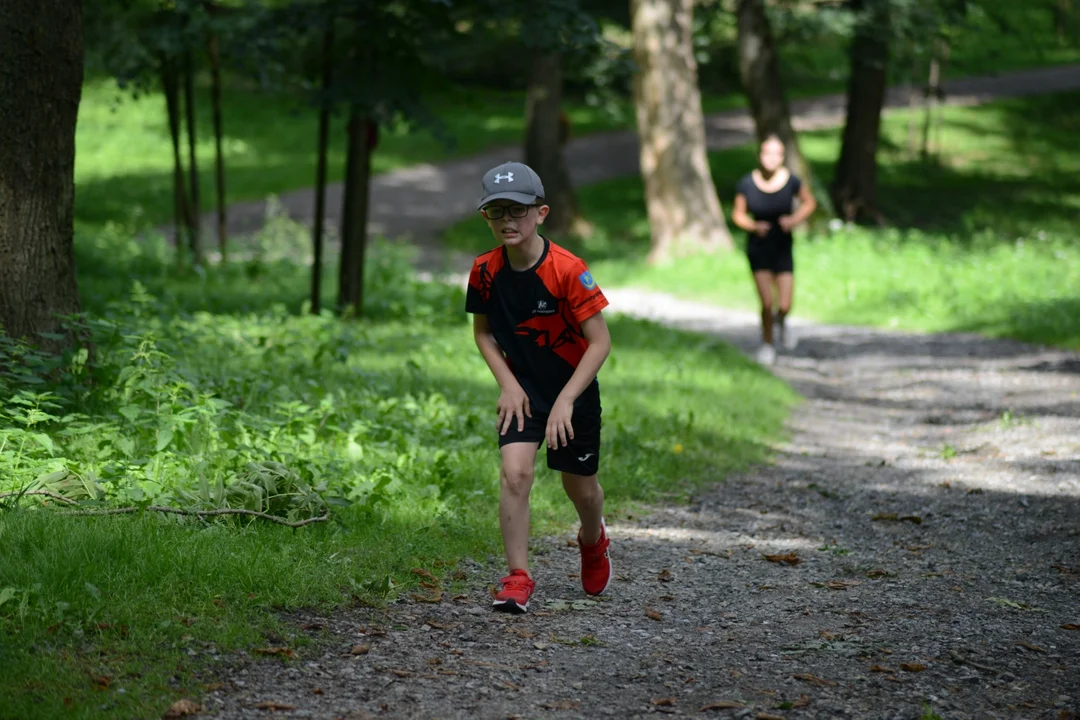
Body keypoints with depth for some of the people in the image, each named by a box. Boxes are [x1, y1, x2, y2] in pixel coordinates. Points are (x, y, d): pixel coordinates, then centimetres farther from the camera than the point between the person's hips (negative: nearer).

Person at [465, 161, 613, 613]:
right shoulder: (485, 271, -12)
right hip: (521, 390, 2)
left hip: (574, 390, -2)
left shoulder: (567, 270, -25)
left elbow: (600, 342, -21)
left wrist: (565, 401, -26)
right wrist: (507, 383, -8)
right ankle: (517, 577, -10)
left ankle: (593, 540, 47)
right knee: (514, 471, -18)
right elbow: (482, 331, 5)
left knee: (579, 485, 12)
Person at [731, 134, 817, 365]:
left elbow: (809, 202, 4)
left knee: (784, 306, -2)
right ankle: (767, 344, 25)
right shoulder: (746, 184, -15)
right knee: (766, 304, -3)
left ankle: (780, 322, 36)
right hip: (758, 250, -1)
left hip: (783, 250, 1)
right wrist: (753, 226, -20)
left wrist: (795, 219, -14)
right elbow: (738, 214, 0)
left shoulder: (791, 181, -14)